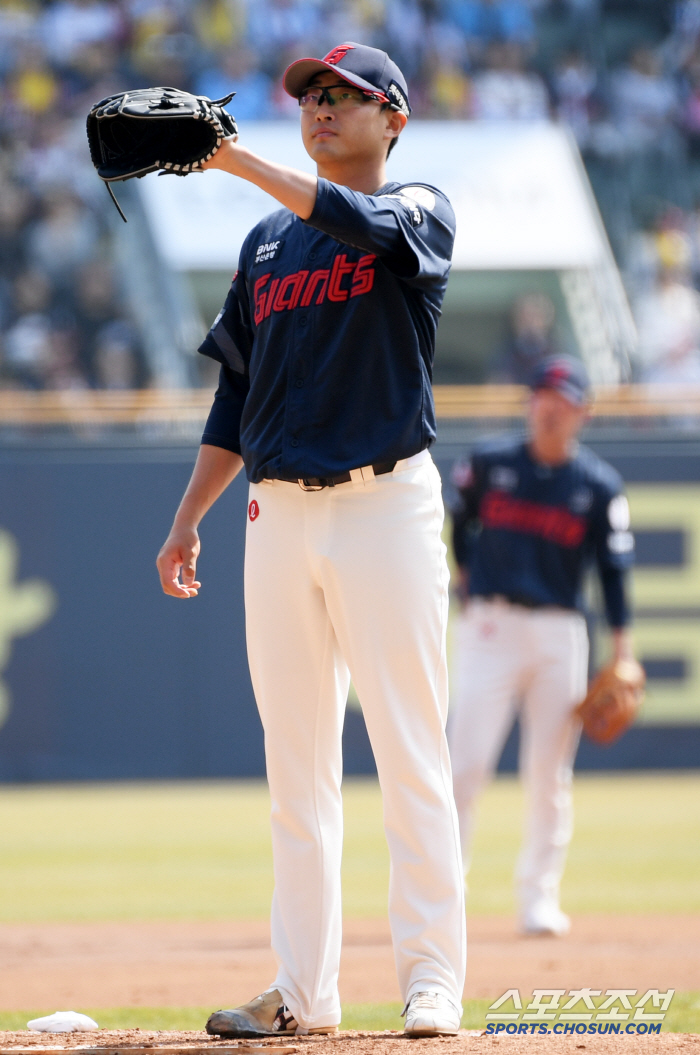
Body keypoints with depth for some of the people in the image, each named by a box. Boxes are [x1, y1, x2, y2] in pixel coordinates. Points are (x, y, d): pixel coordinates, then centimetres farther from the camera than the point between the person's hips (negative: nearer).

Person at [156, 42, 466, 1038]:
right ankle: (304, 990, 7)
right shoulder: (267, 242, 18)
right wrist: (188, 517, 11)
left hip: (385, 503, -5)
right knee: (295, 760, 4)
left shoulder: (419, 210, 3)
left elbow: (365, 225, -22)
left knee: (411, 753, -8)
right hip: (279, 516, 5)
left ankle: (433, 982, -6)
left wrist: (239, 161, -25)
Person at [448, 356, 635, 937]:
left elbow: (614, 567, 1)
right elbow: (461, 523, 21)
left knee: (550, 774, 2)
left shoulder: (599, 485, 4)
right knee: (467, 760, -10)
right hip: (490, 626, -1)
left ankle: (539, 898, 10)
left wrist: (622, 655, -6)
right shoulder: (491, 463, 5)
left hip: (560, 633, 1)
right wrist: (465, 577, 10)